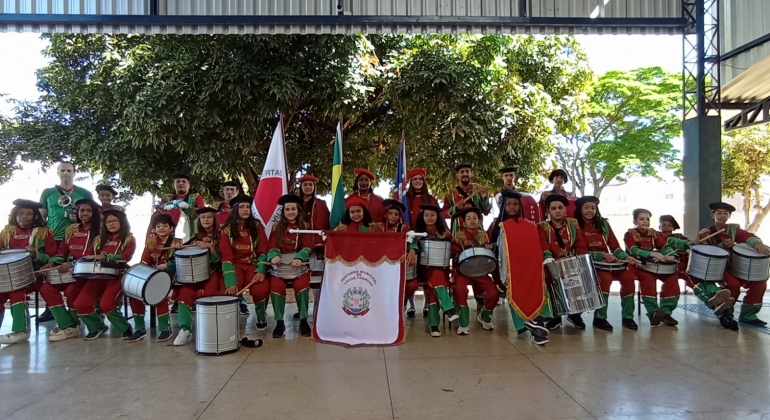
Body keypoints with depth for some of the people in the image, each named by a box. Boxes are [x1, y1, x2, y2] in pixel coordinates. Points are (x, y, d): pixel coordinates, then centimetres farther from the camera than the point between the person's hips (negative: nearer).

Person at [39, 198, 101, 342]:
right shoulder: (71, 230, 14)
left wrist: (72, 264, -23)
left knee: (71, 291, -29)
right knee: (46, 288, -14)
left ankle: (70, 325, -3)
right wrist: (52, 262, -3)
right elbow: (62, 251, 18)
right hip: (70, 270, 7)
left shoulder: (100, 231, -6)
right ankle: (67, 325, -13)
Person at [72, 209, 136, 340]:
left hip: (117, 275, -6)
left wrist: (105, 257, -22)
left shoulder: (129, 239, 4)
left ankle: (125, 329, -4)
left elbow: (126, 257, -11)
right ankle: (96, 327, 14)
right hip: (99, 275, 6)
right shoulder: (99, 239, 21)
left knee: (106, 305, -27)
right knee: (80, 304, -12)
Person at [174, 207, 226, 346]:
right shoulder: (196, 237, 14)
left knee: (207, 294, -31)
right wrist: (180, 247, -4)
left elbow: (219, 259, -8)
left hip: (213, 272, -3)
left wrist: (210, 247, -23)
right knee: (185, 293, -23)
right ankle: (185, 329, -22)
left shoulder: (219, 237, 2)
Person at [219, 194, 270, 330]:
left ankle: (261, 316, 3)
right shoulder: (227, 230, -2)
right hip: (236, 265, 0)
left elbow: (263, 251, 2)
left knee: (261, 289, -29)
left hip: (254, 264, 1)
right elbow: (226, 257, -9)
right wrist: (231, 282, -21)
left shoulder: (257, 227, 4)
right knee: (231, 291, -30)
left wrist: (261, 271, -16)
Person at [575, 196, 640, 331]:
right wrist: (603, 255, -20)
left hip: (609, 262, 5)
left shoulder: (603, 224, 11)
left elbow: (615, 246, 9)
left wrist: (626, 257, -10)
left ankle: (627, 316, -9)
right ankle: (599, 317, -20)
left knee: (628, 276, -21)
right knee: (606, 277, -34)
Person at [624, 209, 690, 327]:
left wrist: (670, 255, -25)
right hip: (636, 264, -6)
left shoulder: (653, 233, 11)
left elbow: (664, 245, -1)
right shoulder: (630, 234, -7)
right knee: (648, 278, -35)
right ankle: (653, 312, -29)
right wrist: (653, 254, -38)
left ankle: (665, 312, -12)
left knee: (672, 278, -15)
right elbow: (634, 251, -24)